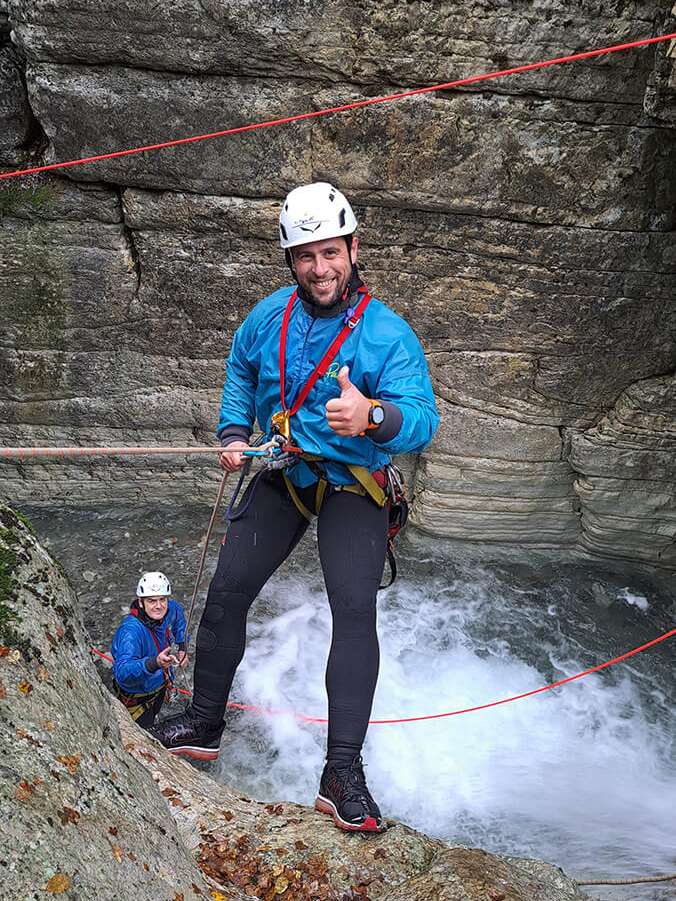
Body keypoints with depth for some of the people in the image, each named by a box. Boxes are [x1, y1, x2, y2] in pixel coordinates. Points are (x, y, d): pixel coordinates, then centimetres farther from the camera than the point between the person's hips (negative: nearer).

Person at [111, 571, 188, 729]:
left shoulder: (170, 609, -20)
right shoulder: (131, 631, -42)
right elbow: (122, 673, -51)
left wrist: (183, 647, 0)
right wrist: (155, 663, -65)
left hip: (160, 680, 6)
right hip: (136, 694, -6)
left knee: (153, 714, 33)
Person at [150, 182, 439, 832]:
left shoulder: (388, 334, -17)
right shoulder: (269, 317, -2)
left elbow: (423, 420, -28)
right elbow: (240, 370, 18)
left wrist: (373, 418, -50)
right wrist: (234, 432, 5)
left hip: (352, 488, -4)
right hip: (281, 478, 4)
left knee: (355, 610, -20)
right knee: (226, 593, 2)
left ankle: (343, 773, -11)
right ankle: (204, 723, 23)